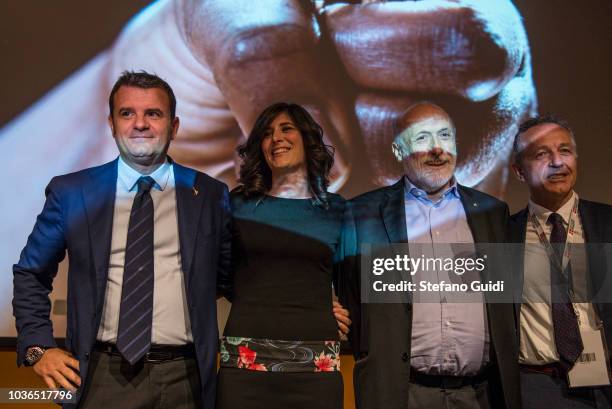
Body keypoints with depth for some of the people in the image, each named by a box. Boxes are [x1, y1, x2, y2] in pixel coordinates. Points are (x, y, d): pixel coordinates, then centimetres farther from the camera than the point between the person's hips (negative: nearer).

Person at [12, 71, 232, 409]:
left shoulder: (210, 195, 1)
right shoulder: (71, 192, 2)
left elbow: (231, 278, 11)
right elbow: (30, 274, 11)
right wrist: (38, 347, 2)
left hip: (182, 379, 0)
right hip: (102, 376, 0)